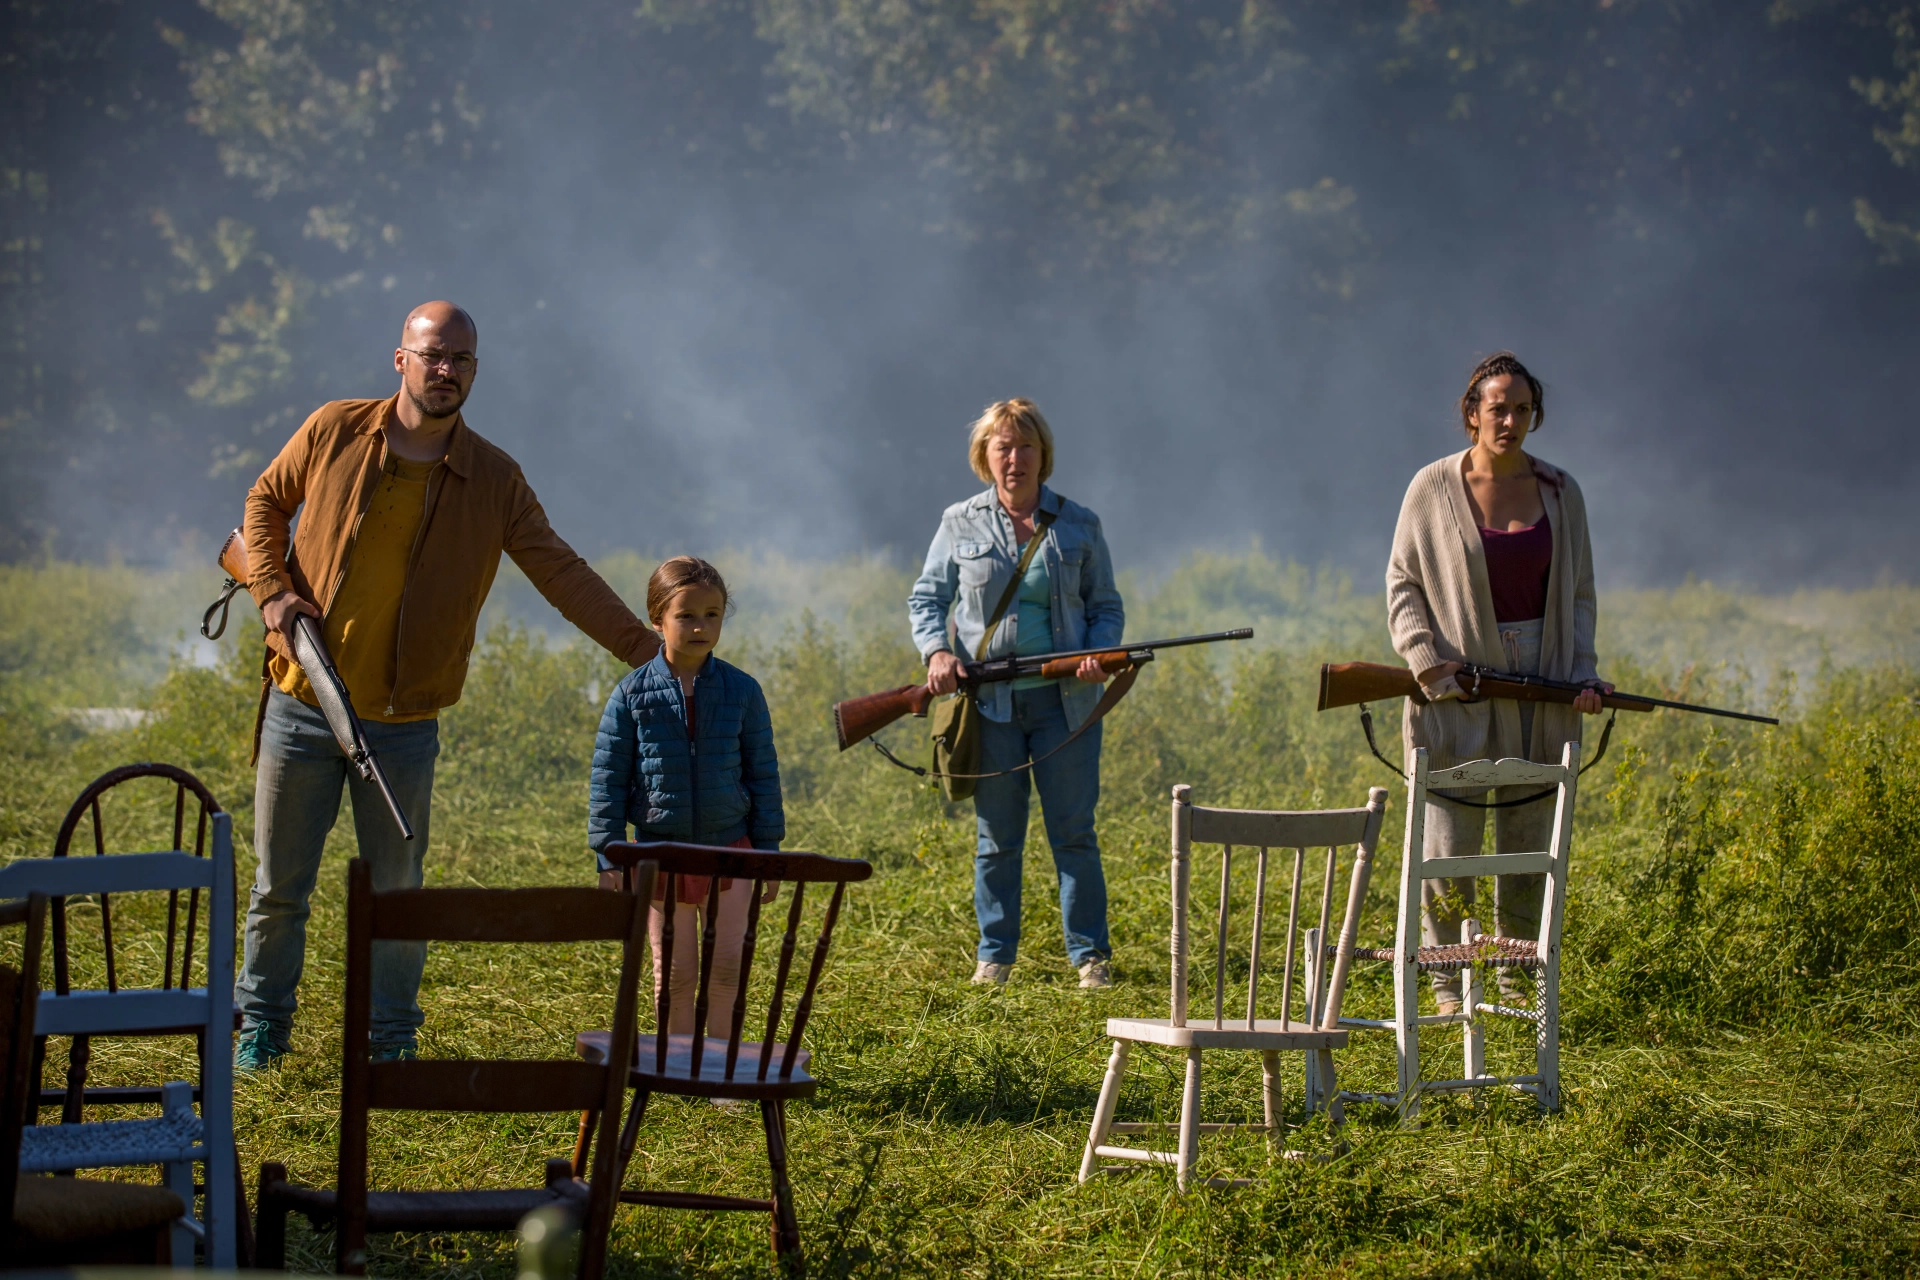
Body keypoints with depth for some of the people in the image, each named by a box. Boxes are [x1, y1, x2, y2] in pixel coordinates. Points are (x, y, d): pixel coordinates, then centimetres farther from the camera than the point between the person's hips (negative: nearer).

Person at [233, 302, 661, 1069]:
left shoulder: (493, 480, -1)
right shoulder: (333, 432, -2)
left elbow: (562, 573, -1)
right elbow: (266, 501, 12)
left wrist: (646, 649, -7)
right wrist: (271, 590, -4)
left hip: (403, 724, 0)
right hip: (302, 705, 0)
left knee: (396, 889, 6)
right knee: (279, 882, 8)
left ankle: (392, 1036, 20)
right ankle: (262, 1022, 24)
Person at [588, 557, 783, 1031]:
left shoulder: (742, 691, -1)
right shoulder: (632, 695, -5)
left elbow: (763, 774, 5)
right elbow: (608, 779, -1)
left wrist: (769, 851, 4)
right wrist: (609, 858, -5)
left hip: (729, 848, 1)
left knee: (727, 966, 3)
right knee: (674, 973, 6)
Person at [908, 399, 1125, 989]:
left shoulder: (1079, 526, 7)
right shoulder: (961, 524, 6)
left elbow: (1107, 607, 11)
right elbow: (926, 598, 9)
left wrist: (1099, 653, -10)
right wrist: (936, 651, -10)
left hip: (1064, 699, 0)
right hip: (990, 700, 0)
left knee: (1074, 832, 0)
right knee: (997, 837, 5)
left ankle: (1090, 956, 6)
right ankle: (995, 956, 14)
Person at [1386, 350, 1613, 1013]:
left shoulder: (1560, 493, 6)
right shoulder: (1434, 489, -1)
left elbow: (1578, 594, 12)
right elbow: (1403, 586, 4)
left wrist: (1583, 672, -2)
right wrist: (1426, 661, -11)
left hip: (1539, 684, 2)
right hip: (1459, 685, -2)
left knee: (1530, 844, 4)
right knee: (1449, 846, -4)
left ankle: (1517, 982, 14)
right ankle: (1447, 981, 8)